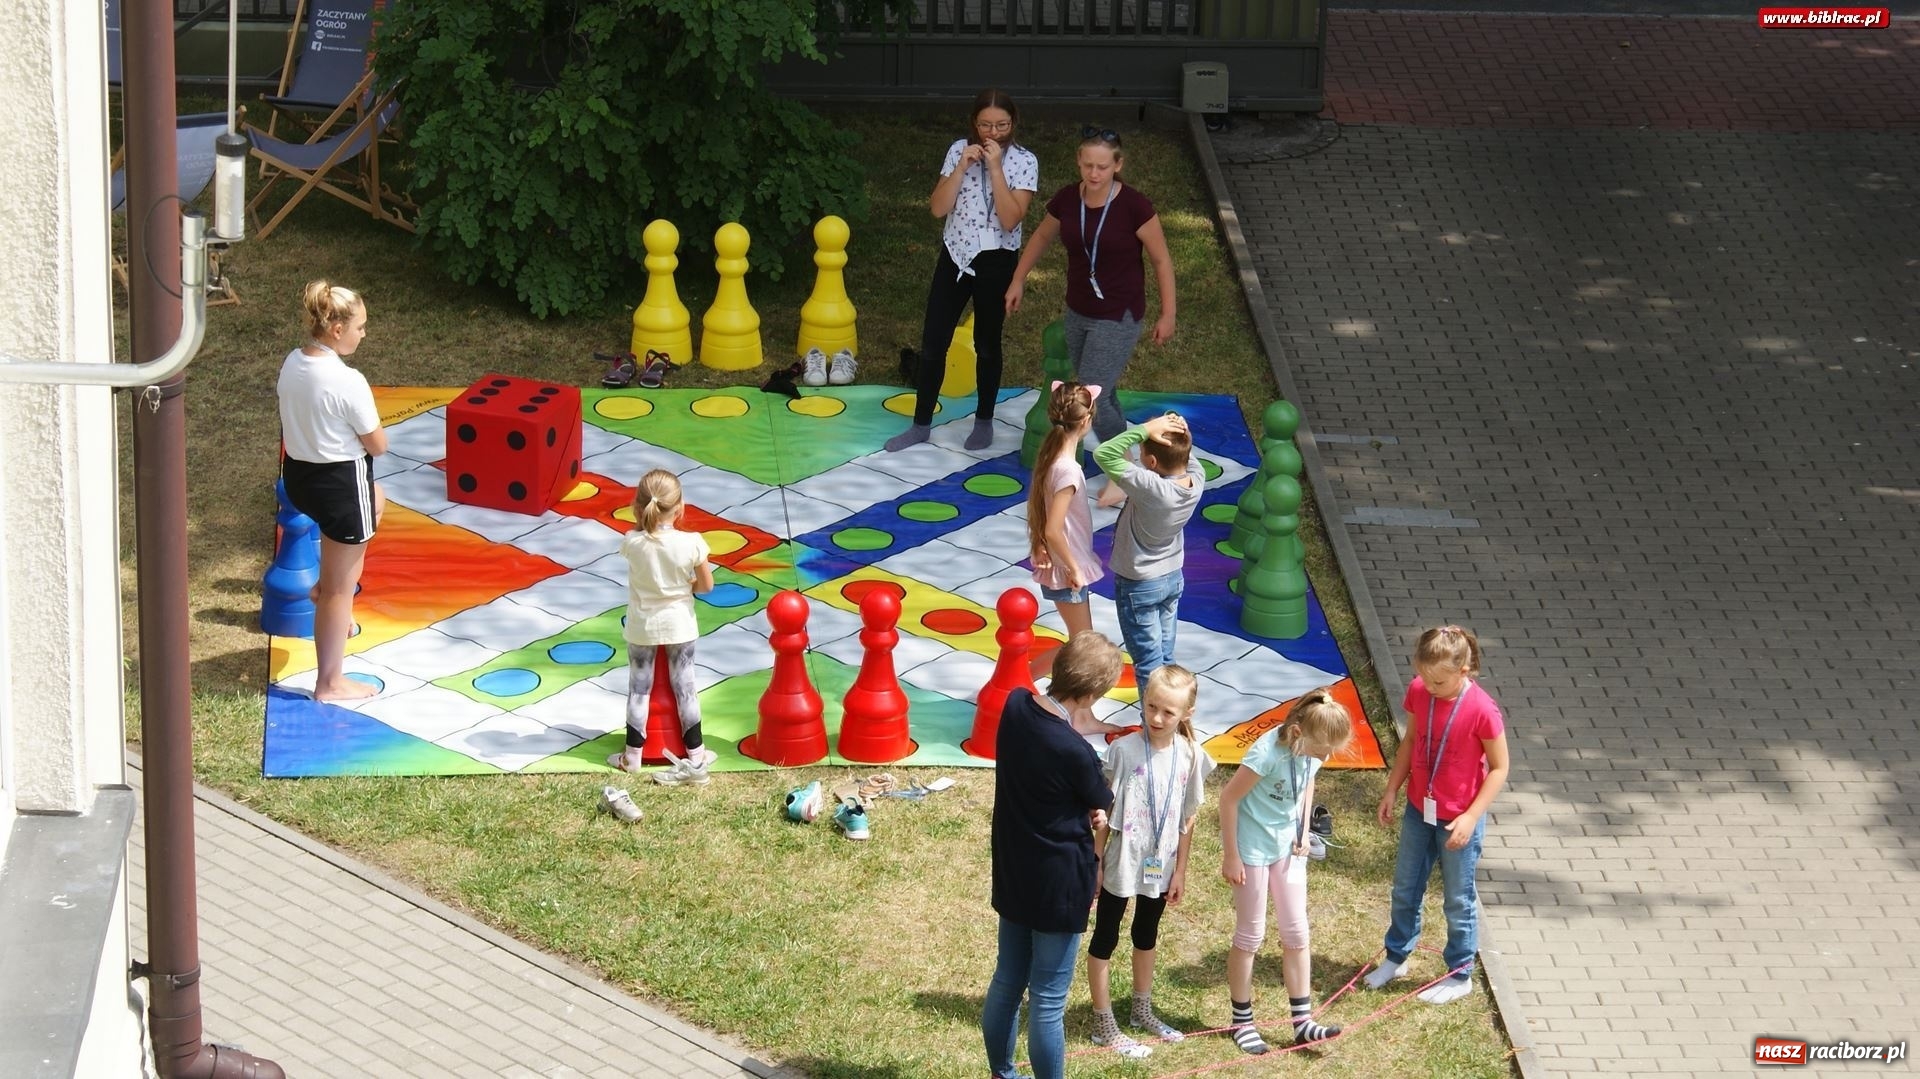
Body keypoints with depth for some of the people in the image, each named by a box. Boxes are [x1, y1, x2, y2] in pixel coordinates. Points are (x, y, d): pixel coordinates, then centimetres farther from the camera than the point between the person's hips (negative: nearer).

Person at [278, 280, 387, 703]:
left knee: (376, 500, 38)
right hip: (341, 482, -8)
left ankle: (327, 585, 35)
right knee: (340, 590, 7)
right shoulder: (347, 382, -26)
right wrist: (368, 433, 4)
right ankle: (330, 682, 17)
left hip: (298, 475, 8)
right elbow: (378, 445, -15)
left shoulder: (292, 363, -3)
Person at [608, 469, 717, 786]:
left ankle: (632, 755, 23)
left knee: (639, 688, 14)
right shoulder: (691, 543, -21)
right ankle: (696, 756, 14)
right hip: (679, 625, 0)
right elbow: (706, 585, -8)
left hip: (642, 627, 0)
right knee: (684, 686, 11)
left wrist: (640, 519, 1)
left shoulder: (633, 543, -20)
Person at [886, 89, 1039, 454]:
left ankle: (984, 422, 28)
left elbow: (1010, 220, -21)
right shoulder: (959, 150, -3)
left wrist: (995, 168, -24)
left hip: (996, 261, -3)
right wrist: (962, 166, -19)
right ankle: (921, 425, 16)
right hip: (955, 255, 3)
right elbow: (938, 208, -9)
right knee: (933, 341, 5)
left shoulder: (1024, 161, -11)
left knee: (986, 343, 11)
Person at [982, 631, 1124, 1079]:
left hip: (1012, 872, 8)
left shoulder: (1016, 705, -9)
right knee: (1048, 1001, 5)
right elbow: (1100, 806, -9)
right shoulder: (1075, 752, -28)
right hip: (1058, 883, -8)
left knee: (1007, 981, 22)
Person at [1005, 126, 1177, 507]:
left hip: (1118, 317, -5)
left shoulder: (1134, 206, -21)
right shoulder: (1066, 200, -7)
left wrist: (1167, 315, -6)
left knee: (1090, 398, -10)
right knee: (1098, 393, 17)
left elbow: (1161, 260, -10)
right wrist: (1019, 280, 20)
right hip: (1078, 312, 5)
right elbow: (1042, 237, 14)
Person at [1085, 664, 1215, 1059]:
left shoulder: (1191, 756, -9)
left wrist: (1180, 872, 4)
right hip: (1121, 864, -4)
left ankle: (1142, 1011, 41)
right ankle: (1104, 1025, 20)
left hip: (1160, 865, 4)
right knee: (1105, 938, 9)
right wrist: (1094, 862, -9)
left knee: (1147, 936, 23)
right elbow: (1103, 812, -12)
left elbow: (1187, 820, 0)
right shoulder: (1123, 750, -19)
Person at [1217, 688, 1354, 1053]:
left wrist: (1303, 833, 3)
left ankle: (1302, 1021, 13)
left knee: (1296, 933, 7)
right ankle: (1242, 1022, 20)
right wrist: (1231, 857, -16)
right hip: (1253, 848, -6)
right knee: (1250, 936, 5)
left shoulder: (1312, 751, -10)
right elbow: (1229, 798, -21)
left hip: (1287, 847, 6)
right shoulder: (1267, 753, -30)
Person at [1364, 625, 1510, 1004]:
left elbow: (1499, 768, -16)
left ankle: (1460, 975, 26)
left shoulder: (1482, 711, -25)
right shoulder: (1418, 692, -10)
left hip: (1459, 820, -5)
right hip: (1419, 809, 5)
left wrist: (1471, 817, -19)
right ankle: (1396, 956, 40)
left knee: (1458, 900, 10)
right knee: (1405, 889, 20)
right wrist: (1392, 789, 3)